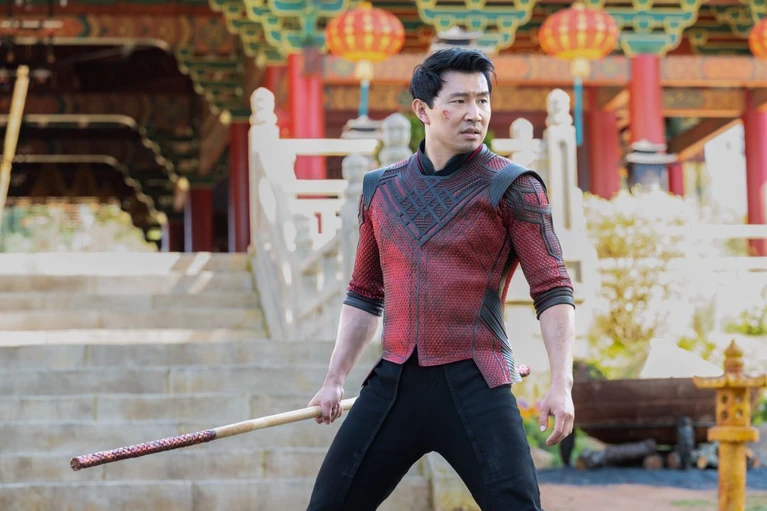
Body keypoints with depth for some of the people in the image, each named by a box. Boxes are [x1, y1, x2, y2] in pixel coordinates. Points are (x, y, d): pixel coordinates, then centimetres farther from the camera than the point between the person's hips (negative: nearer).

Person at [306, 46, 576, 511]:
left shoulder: (512, 188, -1)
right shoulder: (381, 189, 13)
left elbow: (553, 291, -5)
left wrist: (561, 384, -15)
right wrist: (335, 379, 18)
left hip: (474, 385, -4)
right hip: (393, 384, 4)